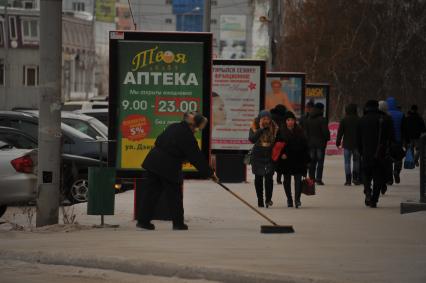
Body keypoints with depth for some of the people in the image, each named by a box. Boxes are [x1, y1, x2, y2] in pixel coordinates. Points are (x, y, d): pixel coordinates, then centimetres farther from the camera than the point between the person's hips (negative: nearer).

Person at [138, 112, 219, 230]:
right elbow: (197, 157, -9)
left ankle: (143, 220, 8)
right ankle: (178, 223, 12)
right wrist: (210, 173, 1)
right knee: (174, 195, 7)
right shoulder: (188, 136, -12)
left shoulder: (173, 127, 11)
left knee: (151, 192, 9)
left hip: (153, 161, 7)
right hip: (168, 167, -7)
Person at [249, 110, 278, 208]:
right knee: (258, 178, 7)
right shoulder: (254, 128, -3)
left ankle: (268, 199, -12)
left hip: (270, 155, -1)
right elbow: (252, 139, -17)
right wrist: (261, 129, -20)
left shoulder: (274, 128, 1)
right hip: (258, 155, 1)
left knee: (269, 176, -15)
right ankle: (260, 200, 15)